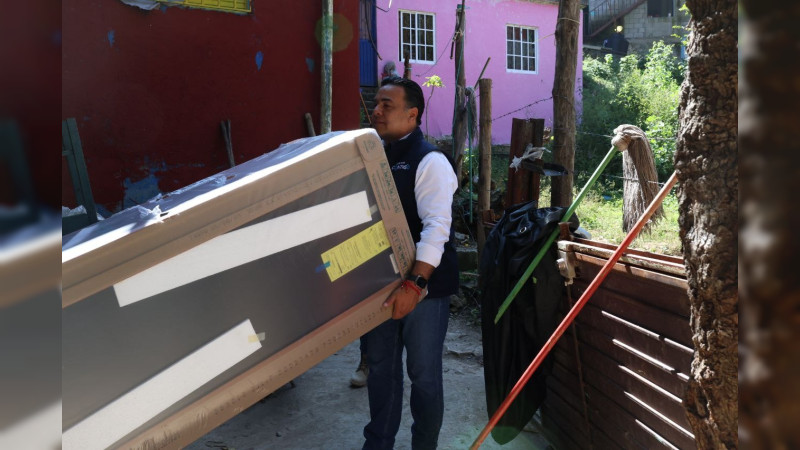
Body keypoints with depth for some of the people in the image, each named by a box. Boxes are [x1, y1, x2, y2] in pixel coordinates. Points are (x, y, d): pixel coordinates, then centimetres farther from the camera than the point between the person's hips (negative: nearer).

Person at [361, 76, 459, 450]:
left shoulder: (429, 161, -14)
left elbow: (436, 227, -24)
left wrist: (414, 284, -32)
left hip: (423, 286, -6)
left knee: (423, 373, 8)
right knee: (379, 366, 18)